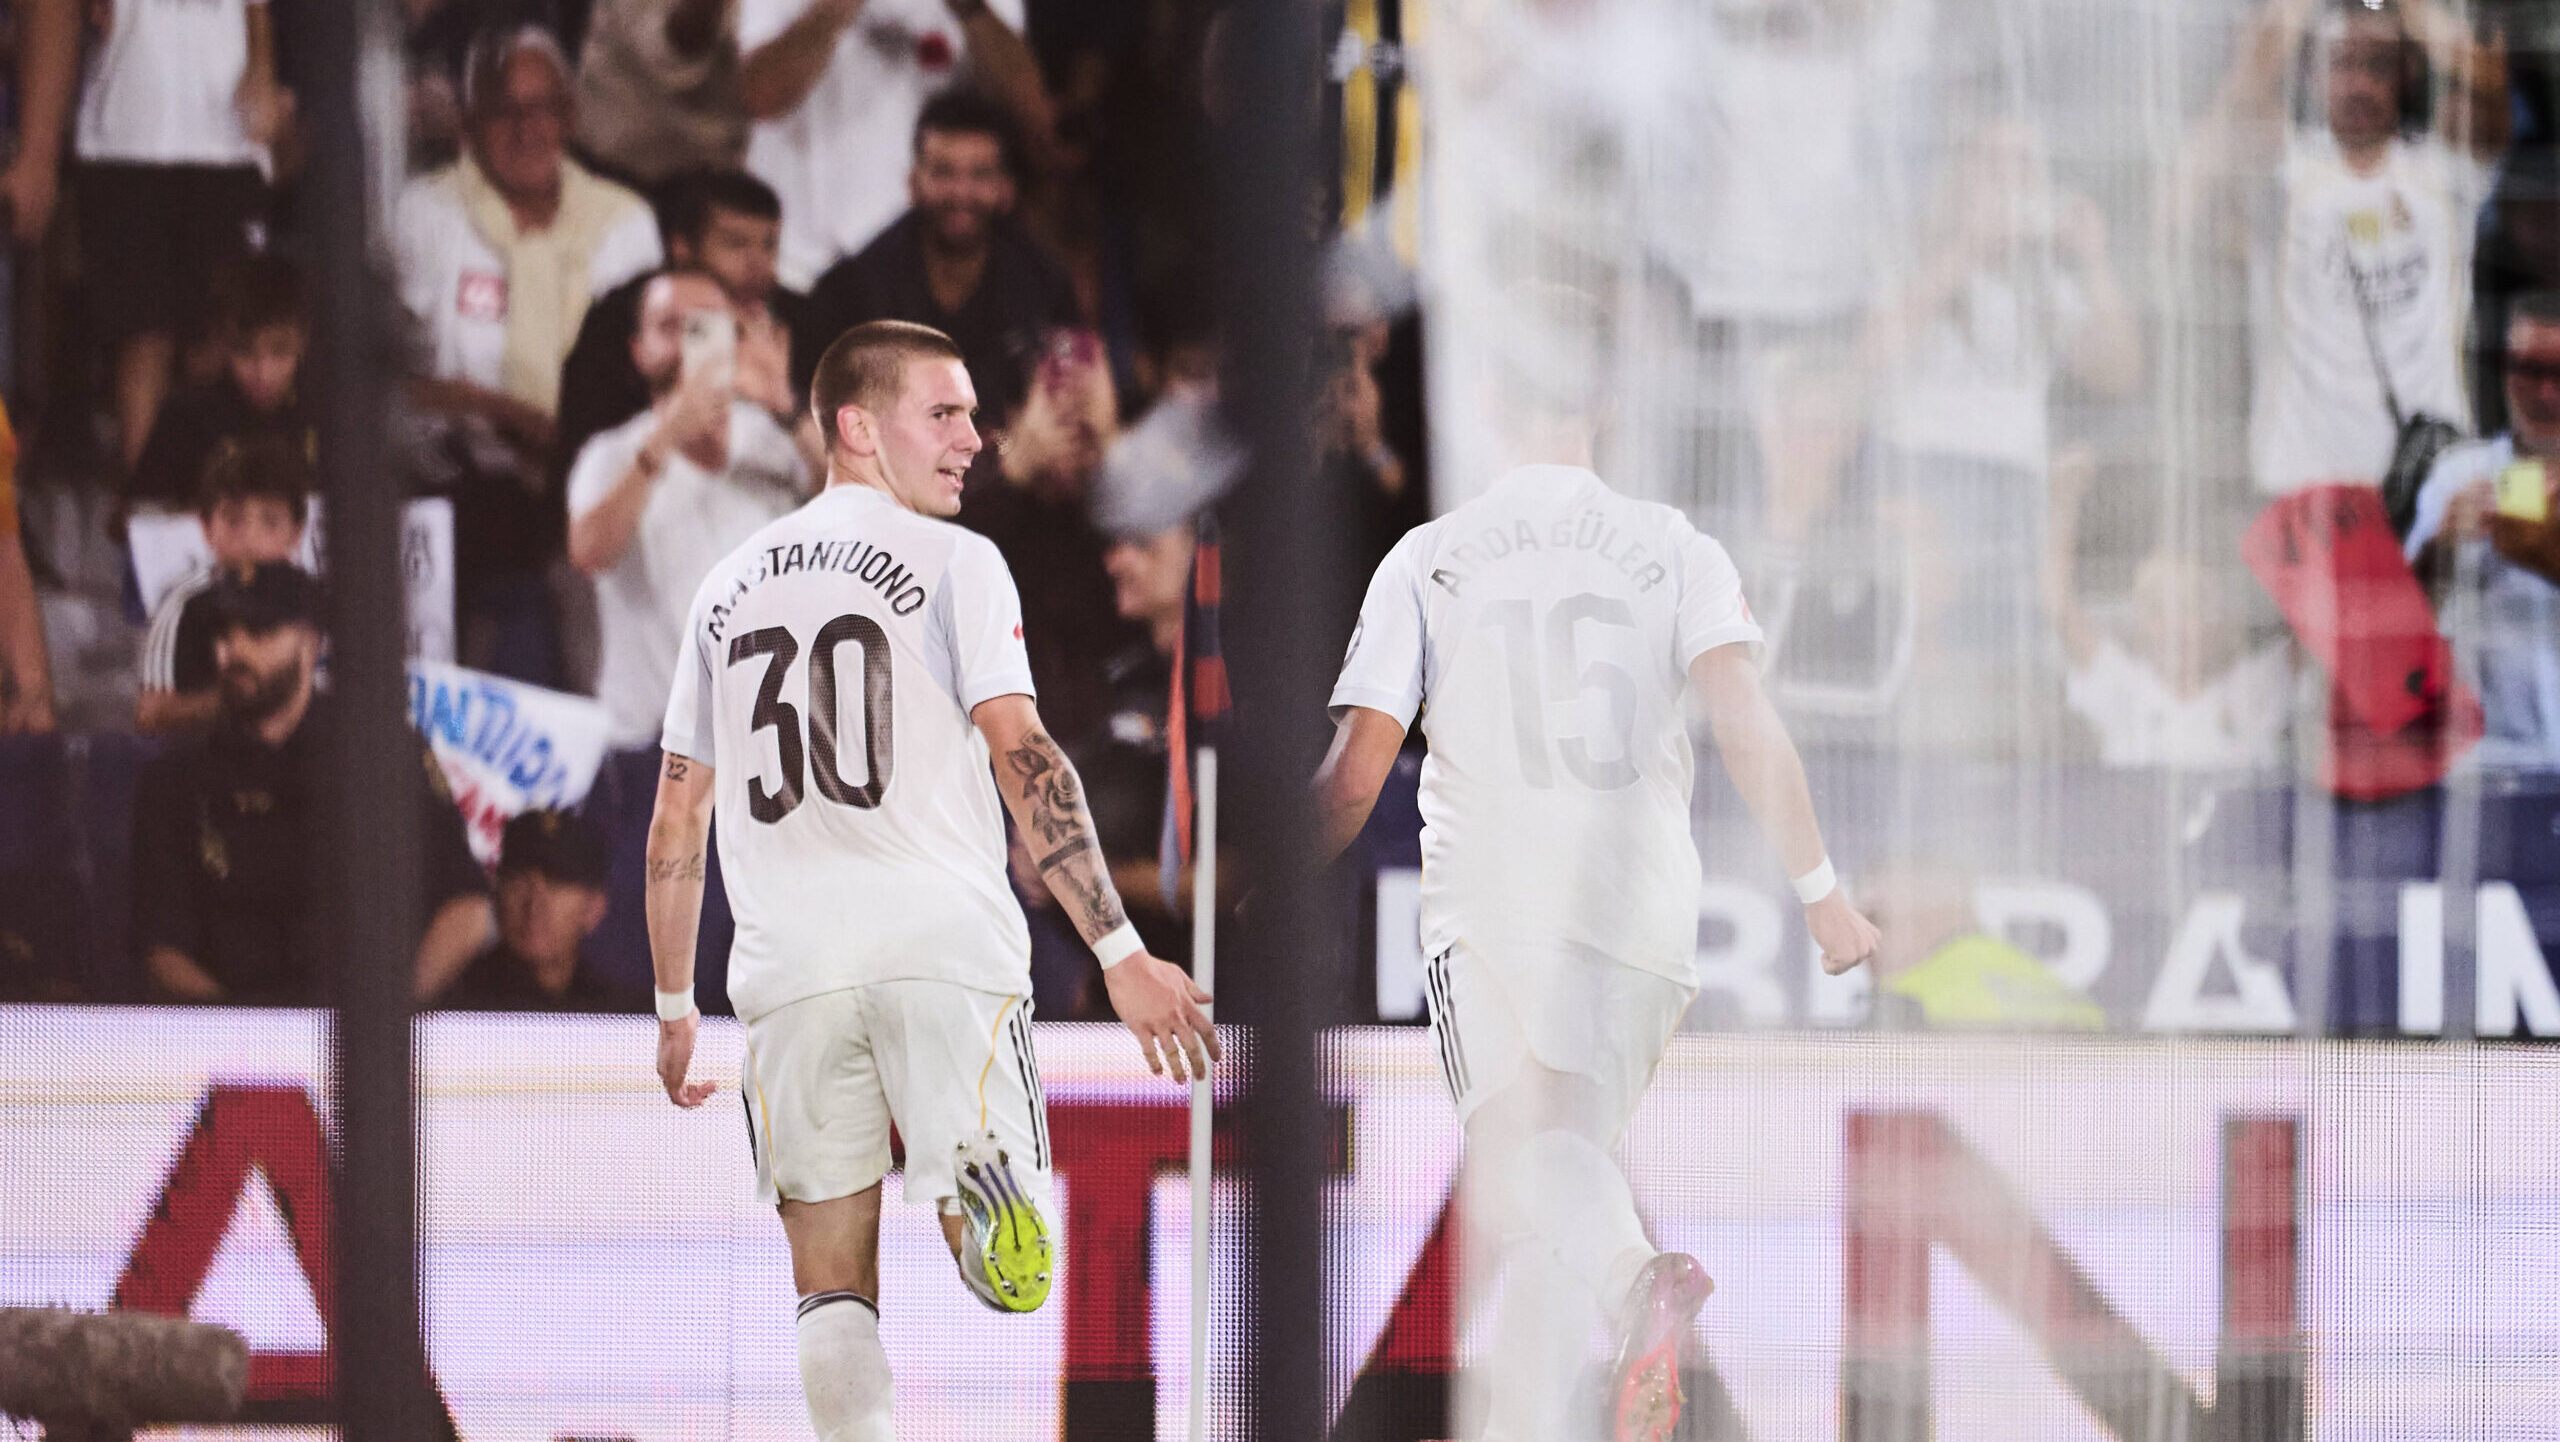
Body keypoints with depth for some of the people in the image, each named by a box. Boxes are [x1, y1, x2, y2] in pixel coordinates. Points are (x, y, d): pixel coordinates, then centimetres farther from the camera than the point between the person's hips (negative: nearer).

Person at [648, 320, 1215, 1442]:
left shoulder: (730, 587, 18)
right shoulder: (950, 560, 3)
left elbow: (676, 821, 21)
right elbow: (1023, 759, -8)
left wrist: (674, 1004, 31)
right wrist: (1121, 954, -10)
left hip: (789, 970, 4)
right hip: (944, 947, -4)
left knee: (834, 1292, 10)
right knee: (1013, 1269, -5)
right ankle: (980, 1183, -40)